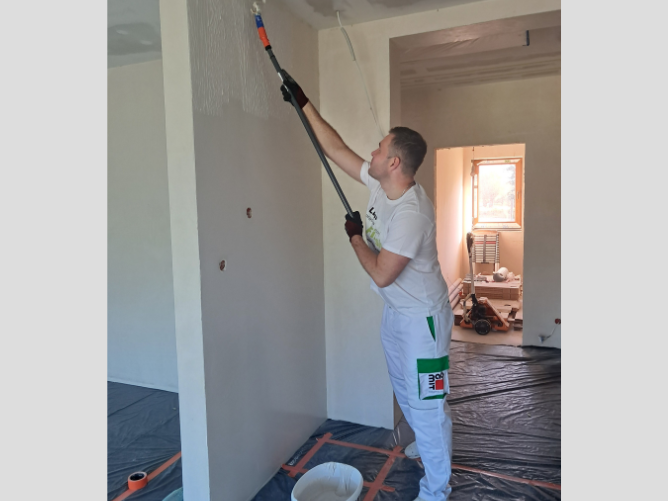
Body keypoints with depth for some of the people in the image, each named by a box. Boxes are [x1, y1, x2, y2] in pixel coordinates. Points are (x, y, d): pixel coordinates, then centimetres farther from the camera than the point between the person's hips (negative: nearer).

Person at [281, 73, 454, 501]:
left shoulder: (411, 213, -31)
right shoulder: (380, 185, -5)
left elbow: (381, 274, -27)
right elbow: (336, 149, 4)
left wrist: (355, 237, -13)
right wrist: (304, 102, 5)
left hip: (421, 316, -9)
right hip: (396, 310, 9)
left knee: (426, 401, 4)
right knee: (405, 390, 26)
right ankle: (433, 445, 50)